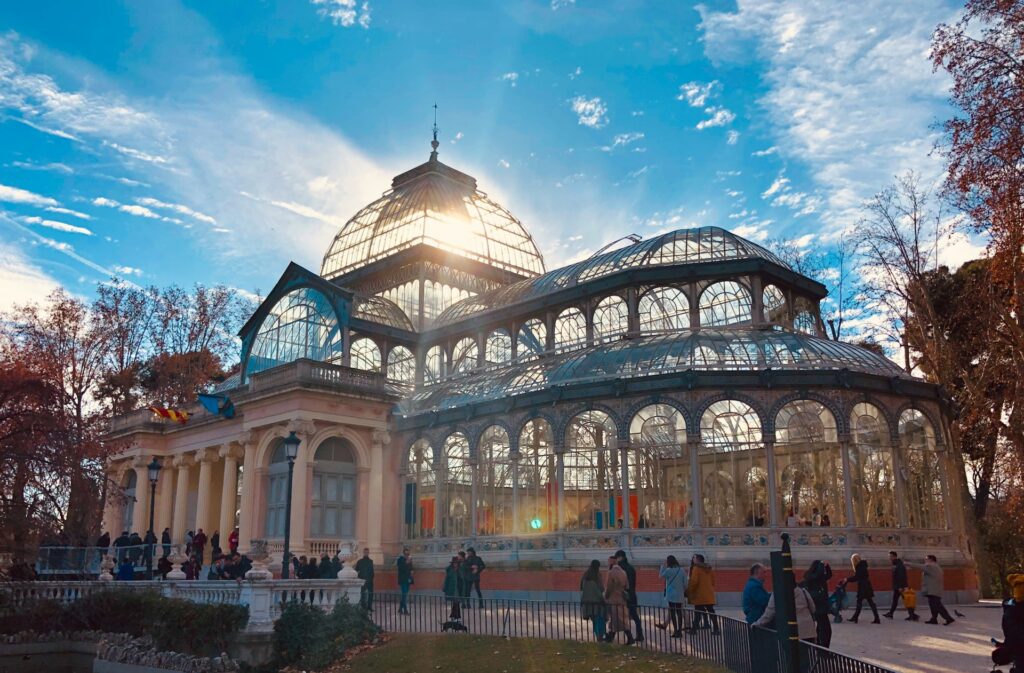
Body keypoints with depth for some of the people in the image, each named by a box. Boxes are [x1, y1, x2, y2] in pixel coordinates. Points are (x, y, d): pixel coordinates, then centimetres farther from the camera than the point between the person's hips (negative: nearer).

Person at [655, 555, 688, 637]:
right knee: (679, 612, 8)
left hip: (671, 595, -5)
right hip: (680, 595, 5)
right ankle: (679, 631, 11)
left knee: (672, 612, 2)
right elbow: (685, 583, 4)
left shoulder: (669, 570, -13)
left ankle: (675, 631, 0)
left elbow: (661, 576, 3)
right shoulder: (682, 570, 2)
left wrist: (663, 566, 7)